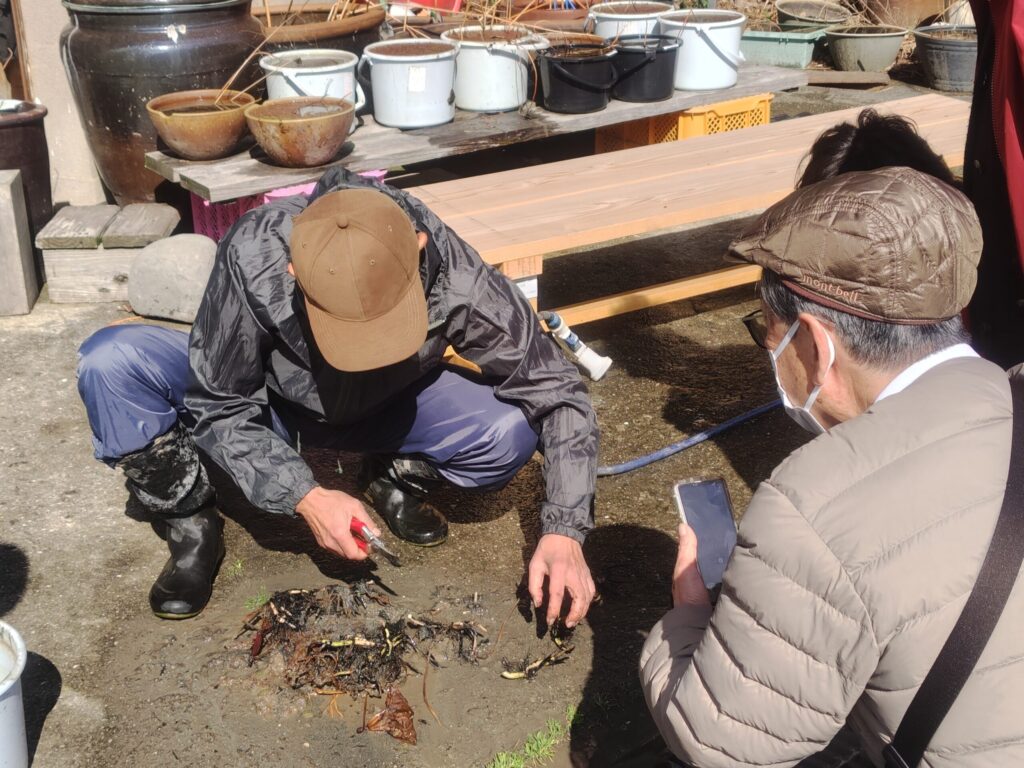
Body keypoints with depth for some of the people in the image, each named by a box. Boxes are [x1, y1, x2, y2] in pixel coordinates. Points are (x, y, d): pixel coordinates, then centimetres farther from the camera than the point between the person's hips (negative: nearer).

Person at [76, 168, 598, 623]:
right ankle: (191, 528, -5)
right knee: (110, 363, -27)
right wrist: (305, 497, -32)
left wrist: (563, 531, -33)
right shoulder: (252, 256, -35)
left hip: (379, 412, 1)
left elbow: (559, 395, -23)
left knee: (510, 433, -27)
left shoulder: (458, 281, -33)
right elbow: (220, 407, -21)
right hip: (264, 398, 0)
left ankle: (395, 476, 4)